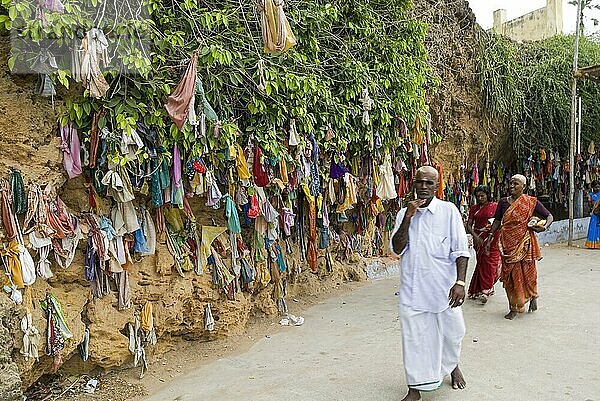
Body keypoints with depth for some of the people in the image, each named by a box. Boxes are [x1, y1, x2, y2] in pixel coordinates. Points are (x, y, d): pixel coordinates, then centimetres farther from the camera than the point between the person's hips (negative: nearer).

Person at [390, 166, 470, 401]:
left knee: (452, 332, 14)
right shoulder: (404, 213, 5)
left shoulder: (448, 211, -3)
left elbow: (460, 249, -5)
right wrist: (408, 218, -13)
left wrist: (460, 281, -15)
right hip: (413, 288, 2)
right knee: (414, 337, 6)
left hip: (444, 286, -1)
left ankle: (452, 365, 47)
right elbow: (397, 249, -4)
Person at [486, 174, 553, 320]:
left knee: (527, 272, 6)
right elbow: (497, 221, 7)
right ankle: (514, 307, 14)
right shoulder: (503, 202, 7)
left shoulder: (531, 202, -2)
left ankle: (533, 296, 36)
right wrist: (490, 238, 0)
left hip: (524, 242, -3)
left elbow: (549, 216, 2)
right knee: (510, 274, 5)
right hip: (508, 243, 3)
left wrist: (544, 226, -18)